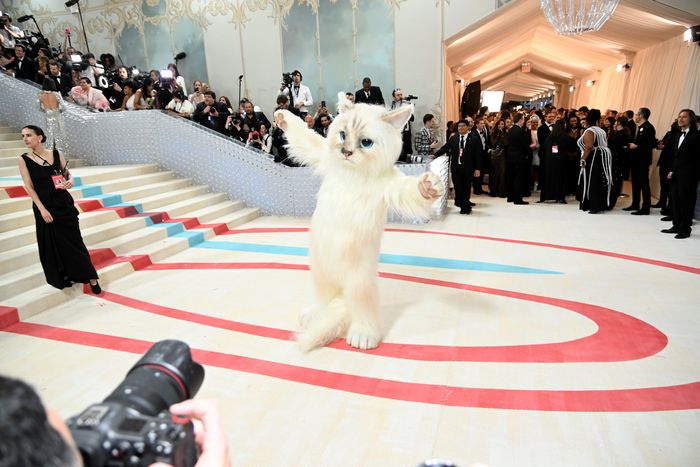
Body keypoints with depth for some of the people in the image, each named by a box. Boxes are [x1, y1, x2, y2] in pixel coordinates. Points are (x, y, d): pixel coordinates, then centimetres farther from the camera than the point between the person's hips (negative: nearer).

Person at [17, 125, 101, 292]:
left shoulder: (57, 154, 1)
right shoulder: (24, 159, -2)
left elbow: (68, 174, 11)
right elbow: (29, 187, -5)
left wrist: (70, 180, -13)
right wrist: (42, 209, -12)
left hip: (64, 203, 0)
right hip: (44, 207, 0)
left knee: (74, 240, 3)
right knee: (52, 244, 8)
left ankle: (91, 277, 7)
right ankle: (62, 276, 24)